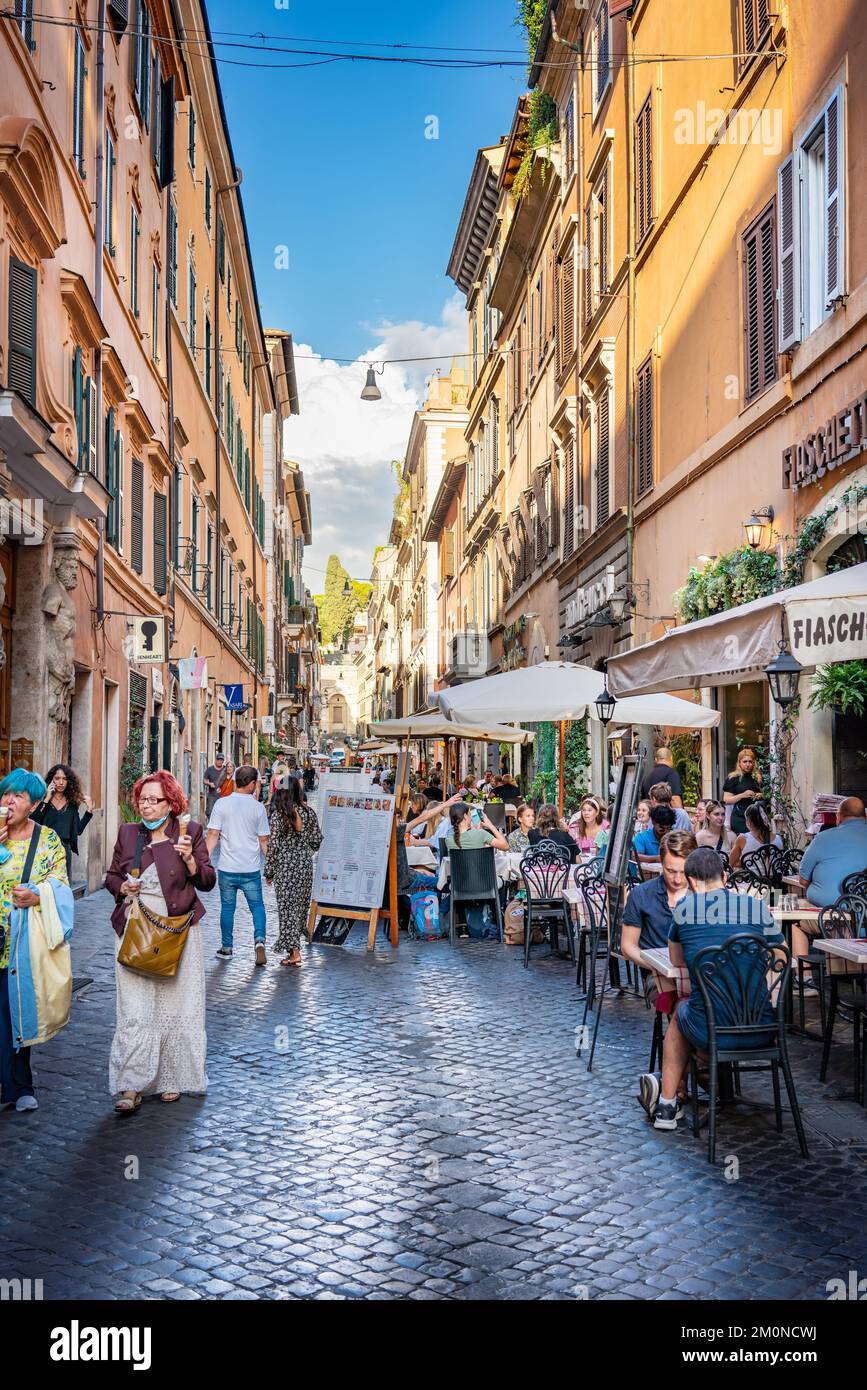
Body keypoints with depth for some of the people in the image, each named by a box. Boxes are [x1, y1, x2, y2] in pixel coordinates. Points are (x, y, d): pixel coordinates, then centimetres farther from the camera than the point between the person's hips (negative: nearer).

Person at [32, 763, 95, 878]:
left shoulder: (72, 803, 8)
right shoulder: (42, 798, -1)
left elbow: (78, 830, 8)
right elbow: (33, 822, -14)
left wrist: (89, 810, 0)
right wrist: (46, 800, -16)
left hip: (65, 848, 3)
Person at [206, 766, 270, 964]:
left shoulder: (222, 804, -5)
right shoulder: (258, 808, -4)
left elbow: (213, 835, -8)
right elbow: (263, 840, 1)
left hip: (227, 868, 0)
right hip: (251, 868, 0)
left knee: (227, 907, 13)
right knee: (257, 905, 12)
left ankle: (227, 948, 21)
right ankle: (259, 940, -8)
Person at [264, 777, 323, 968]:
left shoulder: (278, 814, -13)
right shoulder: (308, 812, -2)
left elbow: (273, 845, -11)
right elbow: (317, 840, 4)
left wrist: (269, 872, -2)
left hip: (284, 866, -4)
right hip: (305, 865, 4)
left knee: (287, 906, 2)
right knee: (300, 905, 14)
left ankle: (293, 951, -3)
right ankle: (293, 945, 23)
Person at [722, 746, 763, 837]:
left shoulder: (757, 778, 14)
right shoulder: (732, 778, 0)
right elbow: (726, 800, -4)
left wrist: (761, 796, 5)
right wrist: (742, 795, -17)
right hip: (739, 818, -4)